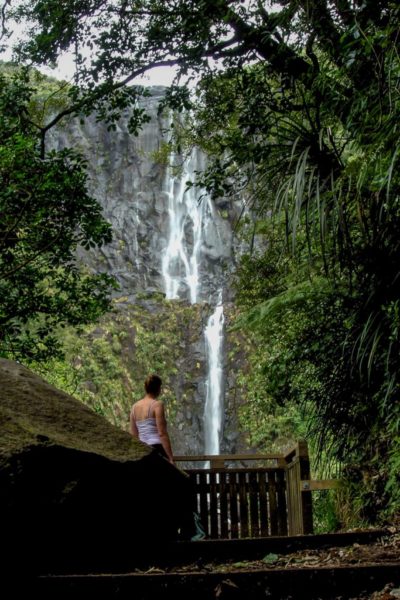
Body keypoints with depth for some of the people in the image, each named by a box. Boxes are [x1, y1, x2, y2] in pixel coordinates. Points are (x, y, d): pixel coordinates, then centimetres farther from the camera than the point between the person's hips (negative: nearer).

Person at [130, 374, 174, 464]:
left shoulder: (135, 406, 13)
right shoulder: (157, 404, -6)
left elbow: (134, 435, 14)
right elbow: (162, 433, -13)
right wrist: (171, 459, -12)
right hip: (157, 450, -7)